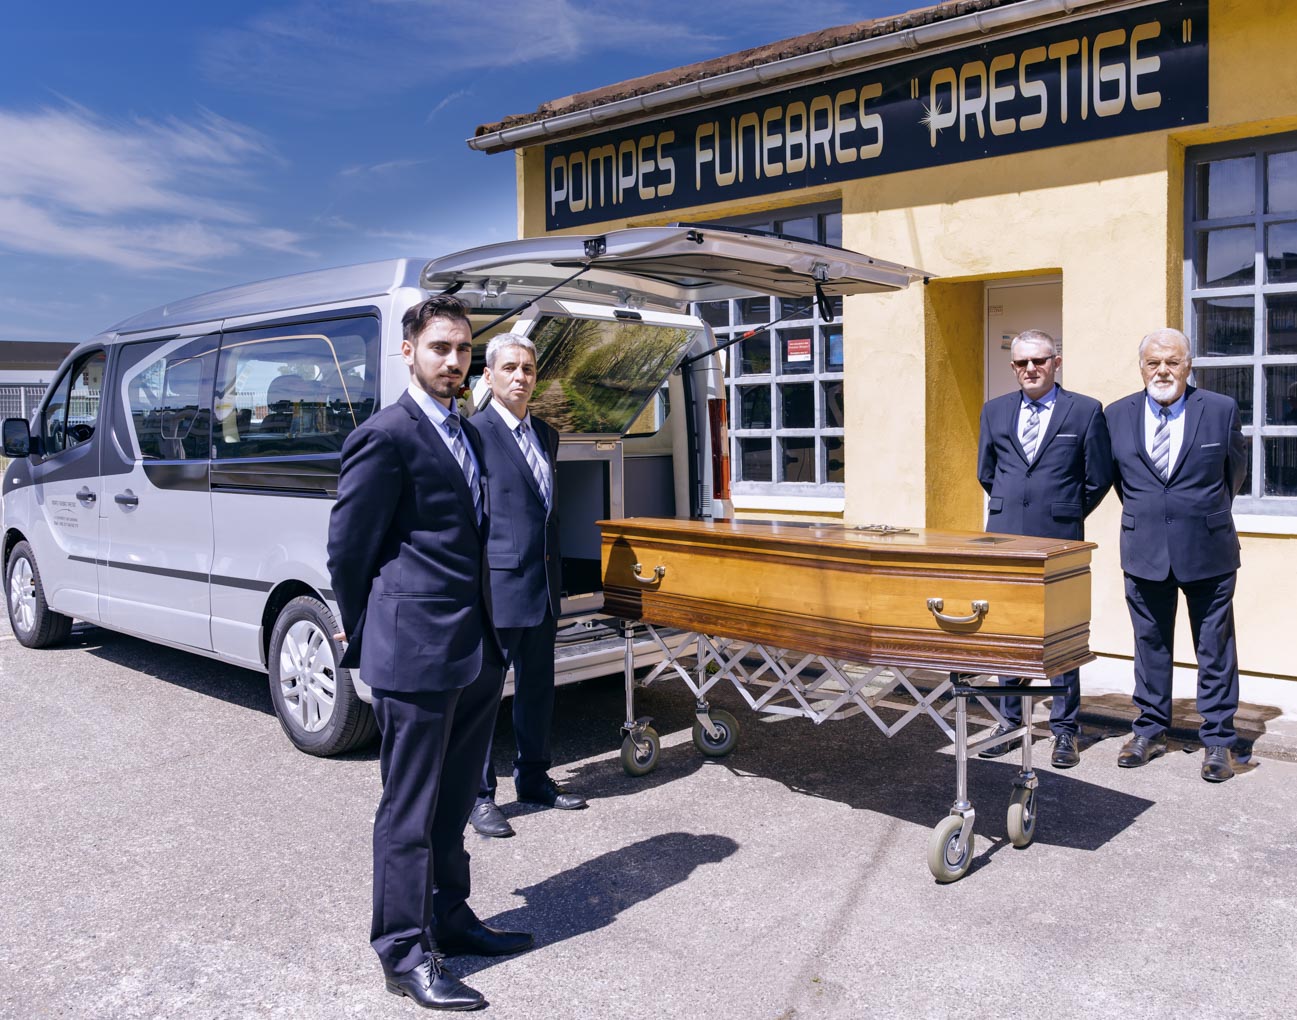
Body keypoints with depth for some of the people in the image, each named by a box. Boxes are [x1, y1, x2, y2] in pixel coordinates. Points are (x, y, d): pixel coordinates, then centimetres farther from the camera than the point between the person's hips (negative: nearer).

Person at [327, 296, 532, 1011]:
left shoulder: (467, 434, 14)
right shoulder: (386, 435, -12)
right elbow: (347, 548, -9)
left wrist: (492, 634, 17)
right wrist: (364, 638, 0)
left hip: (478, 650, 9)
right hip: (415, 654, -8)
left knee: (452, 802, 20)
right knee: (409, 810, 4)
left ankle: (448, 917, 36)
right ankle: (406, 954, 18)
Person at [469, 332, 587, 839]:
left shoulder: (546, 435, 14)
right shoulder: (475, 432, -11)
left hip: (543, 584, 8)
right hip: (497, 585, -8)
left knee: (537, 687, 17)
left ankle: (534, 778, 32)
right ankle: (478, 795, 15)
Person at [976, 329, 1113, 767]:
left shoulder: (1086, 411, 0)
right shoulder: (994, 410, 10)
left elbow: (1098, 478, 3)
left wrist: (1066, 515, 8)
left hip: (1059, 540, -3)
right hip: (1005, 537, 3)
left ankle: (1065, 730, 13)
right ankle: (1009, 722, 21)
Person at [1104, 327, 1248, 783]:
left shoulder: (1222, 410, -5)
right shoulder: (1118, 415, -1)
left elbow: (1234, 471, 10)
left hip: (1208, 551, -1)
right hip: (1144, 552, 2)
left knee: (1214, 648, 6)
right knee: (1150, 644, 12)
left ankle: (1217, 740, 17)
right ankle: (1150, 731, 24)